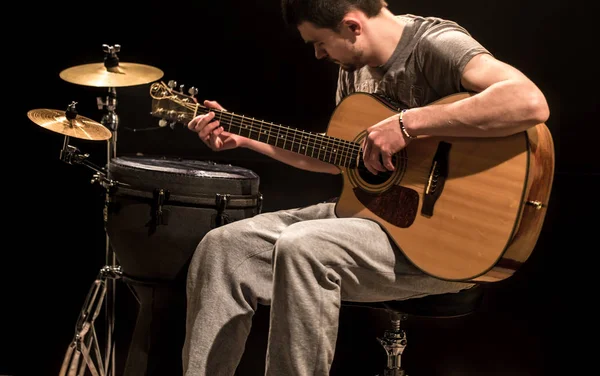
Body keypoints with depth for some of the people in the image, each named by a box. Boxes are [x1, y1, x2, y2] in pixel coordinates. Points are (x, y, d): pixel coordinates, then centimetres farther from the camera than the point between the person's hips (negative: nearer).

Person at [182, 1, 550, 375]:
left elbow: (530, 102, -35)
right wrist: (243, 137, 20)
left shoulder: (435, 44, -17)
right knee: (224, 246, 0)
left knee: (300, 249, -32)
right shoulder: (355, 65, 9)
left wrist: (407, 124, -33)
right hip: (372, 208, 9)